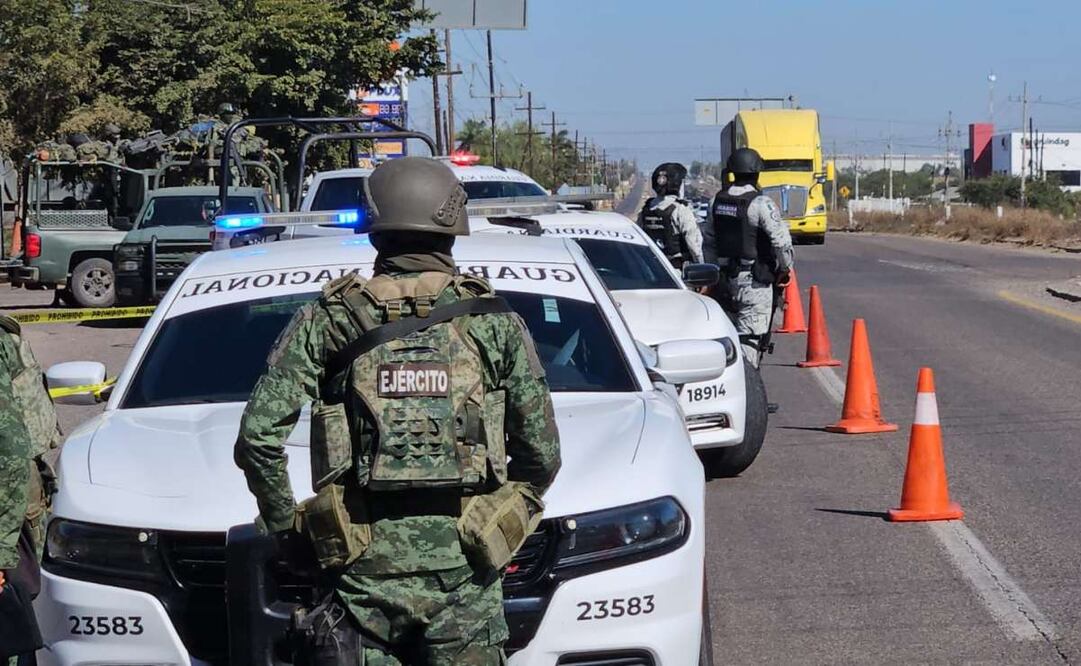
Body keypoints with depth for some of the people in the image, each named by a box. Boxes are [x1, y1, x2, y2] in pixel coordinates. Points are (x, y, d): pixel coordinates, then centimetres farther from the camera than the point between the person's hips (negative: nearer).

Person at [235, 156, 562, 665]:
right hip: (462, 566, 0)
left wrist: (283, 524, 9)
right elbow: (542, 452, 4)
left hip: (366, 565, 0)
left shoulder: (325, 321, 2)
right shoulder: (496, 323, 4)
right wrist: (514, 512, 21)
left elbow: (258, 436, -5)